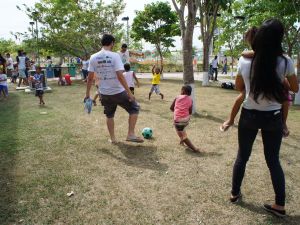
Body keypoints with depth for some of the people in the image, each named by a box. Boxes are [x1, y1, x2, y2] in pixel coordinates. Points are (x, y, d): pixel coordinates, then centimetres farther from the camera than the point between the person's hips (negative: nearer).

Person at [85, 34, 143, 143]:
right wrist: (129, 92, -17)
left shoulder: (93, 57, 0)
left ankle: (112, 138, 30)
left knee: (109, 115, 25)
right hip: (118, 92, -5)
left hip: (104, 93, 5)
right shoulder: (114, 56, -13)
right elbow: (120, 76, -21)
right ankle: (131, 134, 11)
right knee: (134, 109, 14)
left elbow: (90, 78, 0)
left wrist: (87, 94, 9)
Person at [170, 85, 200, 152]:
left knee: (183, 137, 6)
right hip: (186, 120, 4)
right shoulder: (190, 100, 5)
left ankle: (194, 149, 0)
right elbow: (190, 112, 4)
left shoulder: (177, 97, 2)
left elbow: (171, 108, 7)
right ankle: (182, 141, 39)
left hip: (178, 120, -4)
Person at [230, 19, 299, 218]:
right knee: (273, 160, 14)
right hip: (273, 117, 0)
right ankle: (280, 205, 24)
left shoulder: (244, 61, -10)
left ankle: (235, 193, 32)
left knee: (242, 156, 17)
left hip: (249, 115, 1)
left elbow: (238, 87, 6)